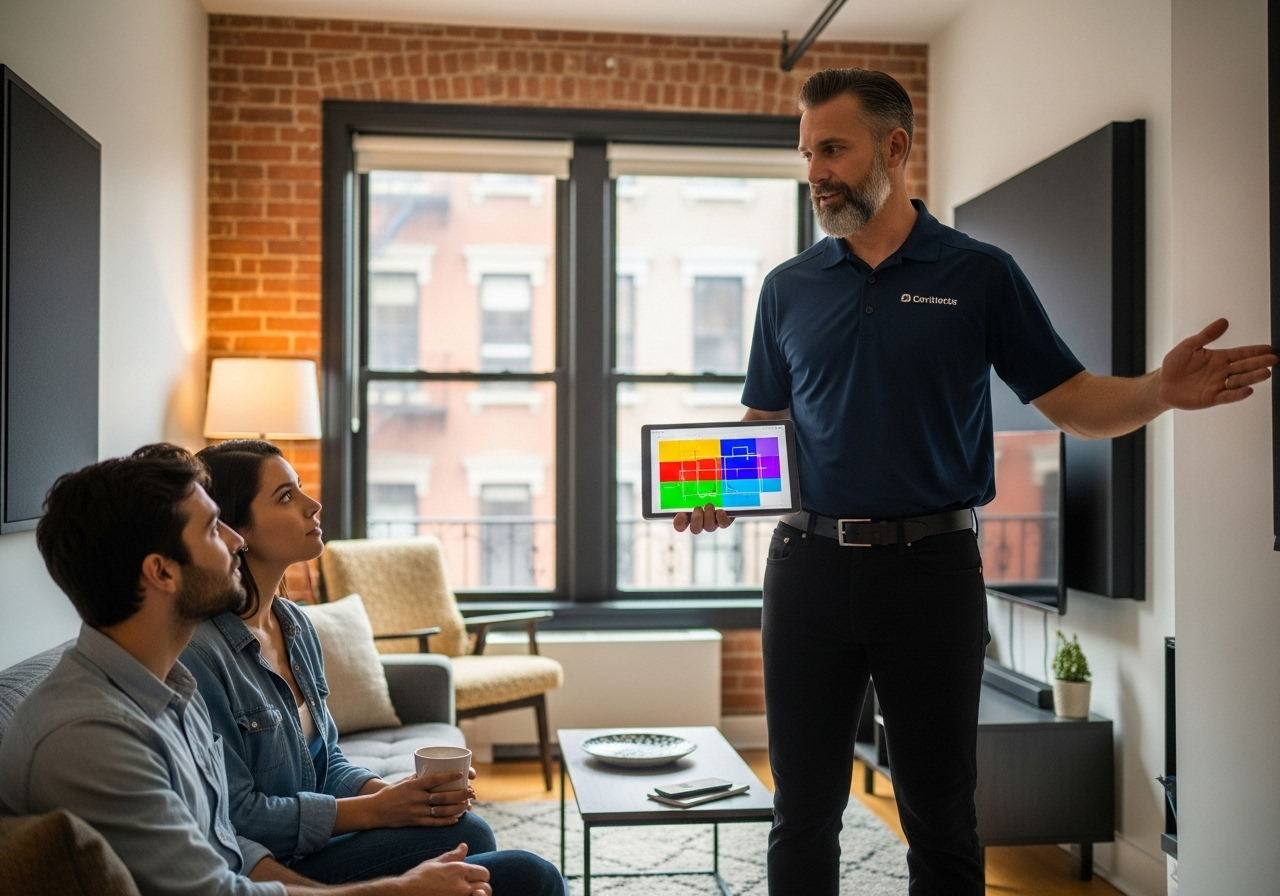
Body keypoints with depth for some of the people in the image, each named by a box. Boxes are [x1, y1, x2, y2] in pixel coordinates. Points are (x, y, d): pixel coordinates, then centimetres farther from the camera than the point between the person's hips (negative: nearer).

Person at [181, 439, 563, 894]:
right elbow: (237, 815, -19)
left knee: (470, 831, -14)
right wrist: (375, 809, -16)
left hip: (312, 847, 8)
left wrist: (394, 792, -5)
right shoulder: (199, 652, -19)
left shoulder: (295, 624, 8)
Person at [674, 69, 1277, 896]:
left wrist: (1162, 389, -20)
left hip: (931, 566, -2)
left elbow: (1076, 402, 0)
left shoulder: (980, 275, 1)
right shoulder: (789, 287, 8)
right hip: (810, 566, 2)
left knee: (941, 818, 10)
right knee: (803, 816, 12)